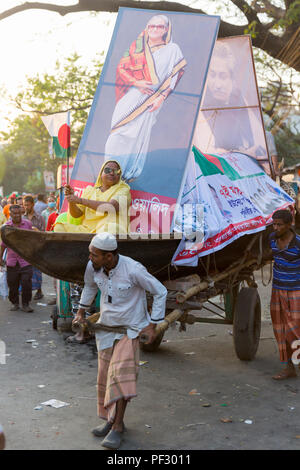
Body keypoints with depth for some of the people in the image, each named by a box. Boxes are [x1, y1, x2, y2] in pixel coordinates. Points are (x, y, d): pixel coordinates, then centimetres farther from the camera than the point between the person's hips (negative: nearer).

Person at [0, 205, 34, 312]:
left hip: (25, 260, -1)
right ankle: (15, 303, 24)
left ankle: (25, 304, 6)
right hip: (11, 261, 1)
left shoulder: (28, 224, 1)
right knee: (12, 284, 7)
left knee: (26, 282, -8)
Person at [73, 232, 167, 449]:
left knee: (121, 373, -15)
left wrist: (153, 325, -12)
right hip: (106, 326, 6)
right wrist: (81, 311, 21)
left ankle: (117, 428, -4)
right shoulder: (93, 267, -11)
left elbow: (160, 292, -14)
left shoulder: (133, 270, -27)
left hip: (131, 328, -5)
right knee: (105, 375, 9)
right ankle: (111, 420, 27)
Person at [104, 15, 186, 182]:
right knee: (120, 132, -5)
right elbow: (121, 67, 9)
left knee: (138, 135, -5)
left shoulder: (172, 50, 6)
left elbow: (174, 76, 2)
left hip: (150, 99, -2)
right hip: (130, 97, 2)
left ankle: (130, 173, 5)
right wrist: (136, 83, -8)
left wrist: (161, 97, -10)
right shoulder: (137, 46, 12)